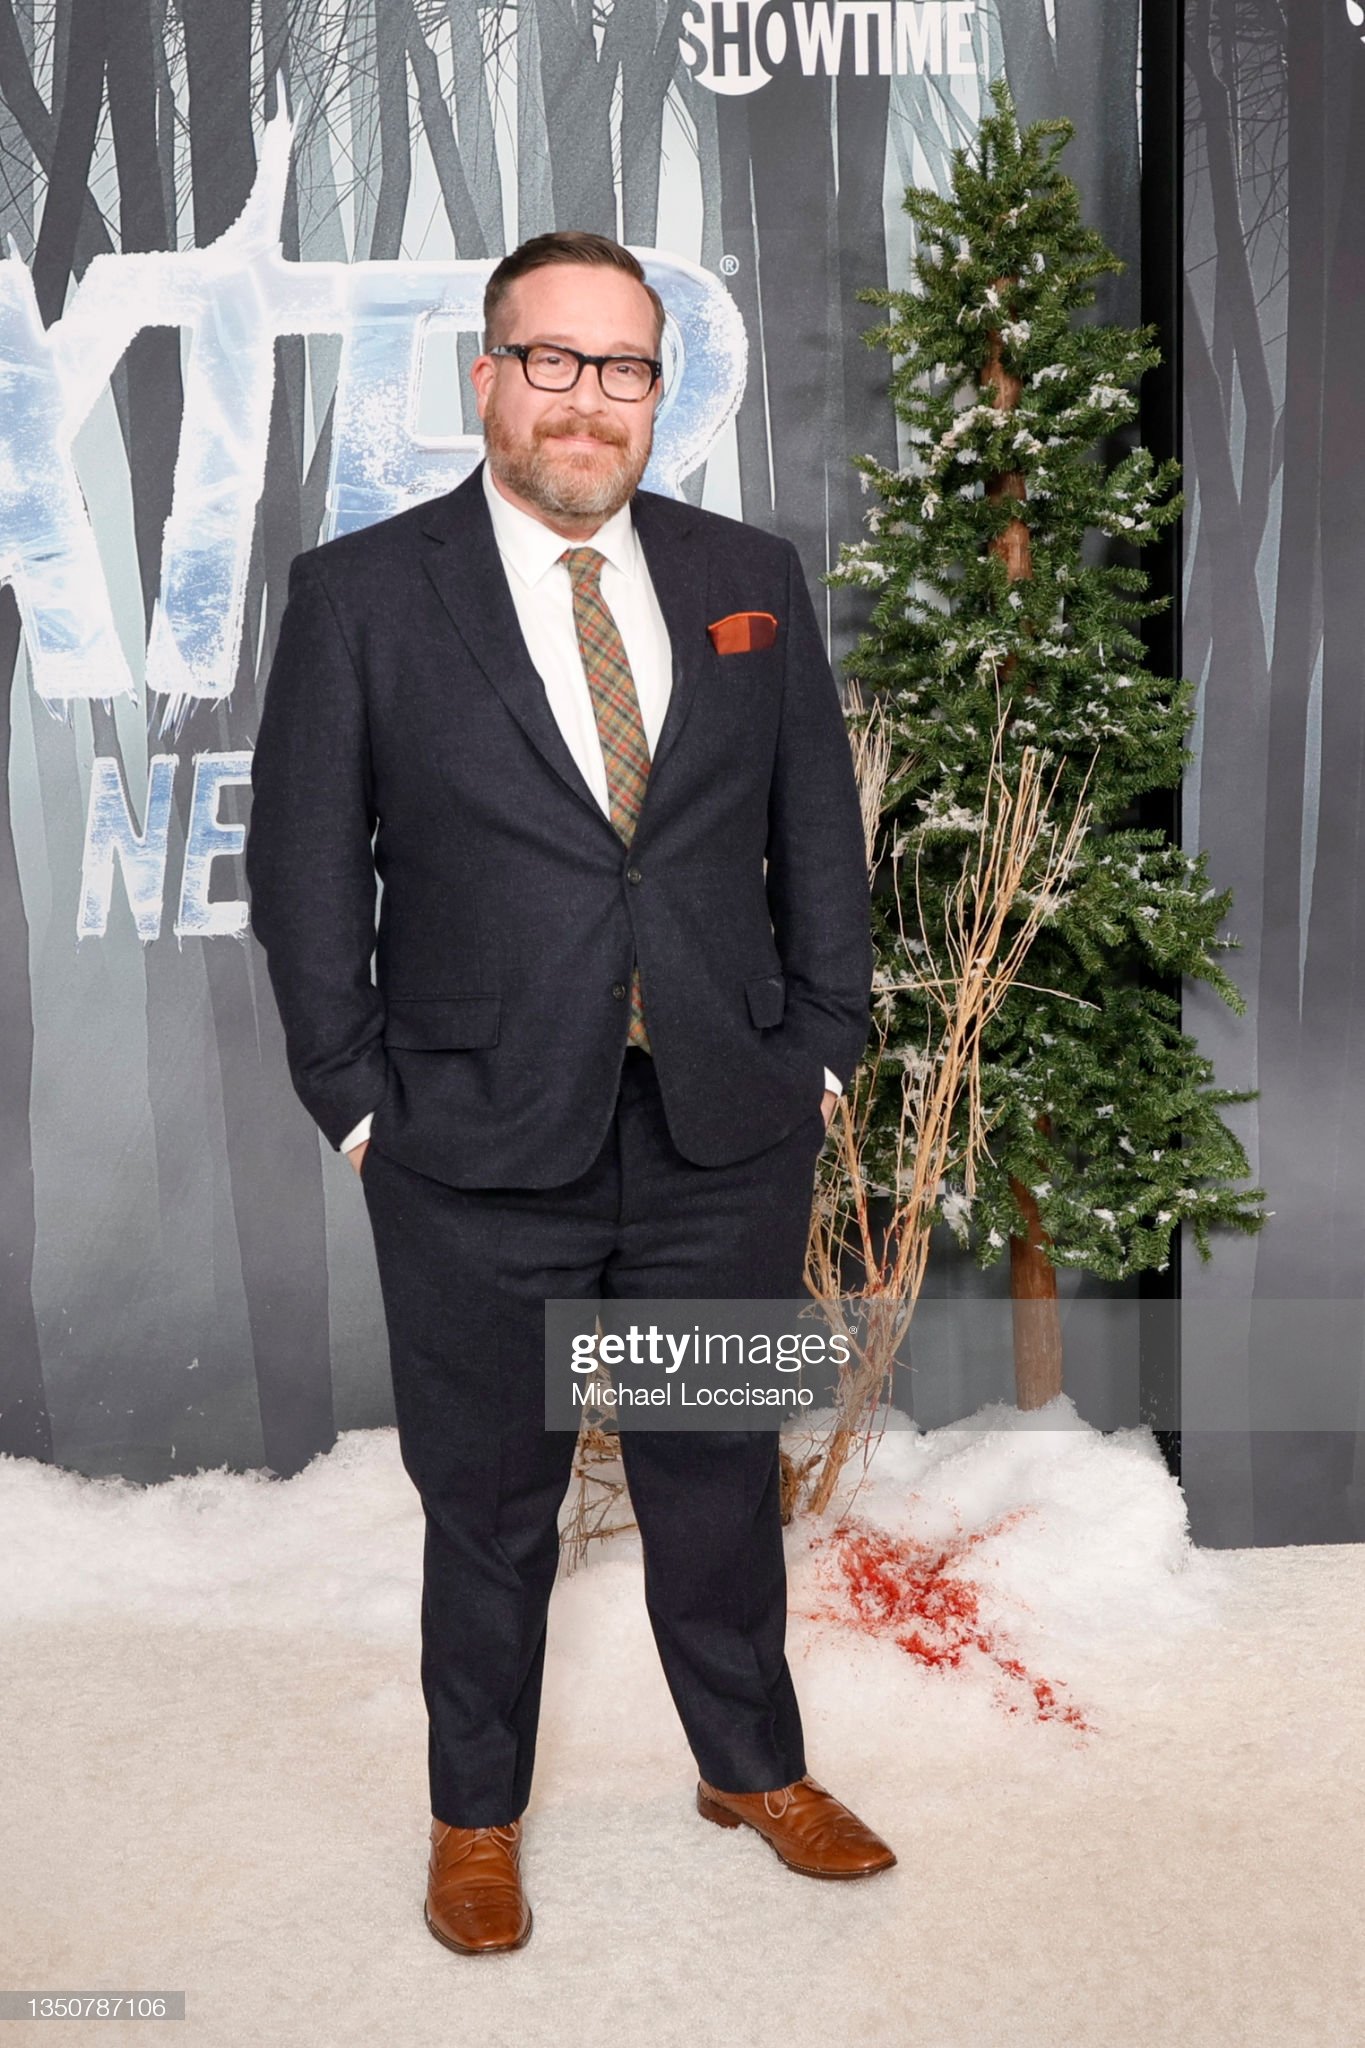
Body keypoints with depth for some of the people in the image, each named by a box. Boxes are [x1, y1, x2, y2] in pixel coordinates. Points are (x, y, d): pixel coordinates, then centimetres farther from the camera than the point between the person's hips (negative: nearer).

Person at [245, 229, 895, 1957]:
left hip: (725, 1137, 3)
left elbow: (819, 828, 10)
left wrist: (823, 1044, 5)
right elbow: (304, 864, -2)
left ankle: (755, 1768, 42)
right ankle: (476, 1815, 36)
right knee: (489, 1504, 14)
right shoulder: (361, 594, -3)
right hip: (479, 1155, -2)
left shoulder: (752, 577, 6)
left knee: (721, 1477, 18)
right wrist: (355, 1096, -5)